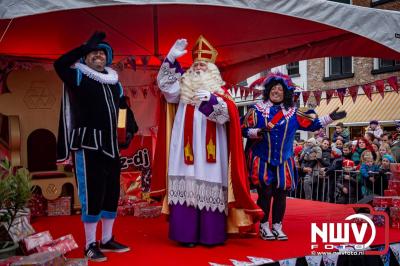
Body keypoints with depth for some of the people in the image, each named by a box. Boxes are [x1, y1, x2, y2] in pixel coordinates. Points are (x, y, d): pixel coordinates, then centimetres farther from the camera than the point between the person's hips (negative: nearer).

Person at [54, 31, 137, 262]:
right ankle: (90, 245, 6)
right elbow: (59, 64, -20)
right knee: (92, 193, -5)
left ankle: (107, 240, 23)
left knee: (112, 192, 10)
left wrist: (131, 128, 9)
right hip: (88, 145, -6)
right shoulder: (79, 77, -1)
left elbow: (124, 106, 24)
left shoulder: (114, 81, 14)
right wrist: (87, 45, -16)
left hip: (110, 145, 6)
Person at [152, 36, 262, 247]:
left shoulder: (219, 90, 8)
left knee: (209, 186, -4)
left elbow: (228, 112, -6)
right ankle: (186, 234, 2)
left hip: (208, 149, -2)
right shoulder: (184, 87, 16)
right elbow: (165, 83, 7)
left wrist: (212, 99, -25)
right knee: (185, 185, -3)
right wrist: (172, 57, -3)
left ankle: (211, 235, 3)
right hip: (186, 146, 2)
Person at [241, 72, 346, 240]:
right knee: (265, 193, -6)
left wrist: (330, 118, -2)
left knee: (281, 194, 5)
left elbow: (311, 124, 7)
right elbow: (244, 130, -5)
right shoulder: (257, 109, -1)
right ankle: (264, 227, 8)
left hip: (284, 162, 3)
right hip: (262, 160, -3)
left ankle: (277, 226, 18)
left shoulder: (292, 113, 7)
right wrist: (259, 132, -23)